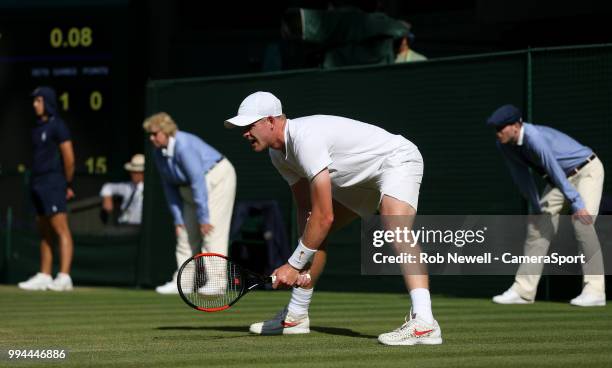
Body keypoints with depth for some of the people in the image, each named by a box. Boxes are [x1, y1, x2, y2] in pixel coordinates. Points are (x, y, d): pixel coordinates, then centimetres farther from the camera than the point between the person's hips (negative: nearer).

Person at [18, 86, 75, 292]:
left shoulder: (57, 126, -9)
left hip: (53, 184, -9)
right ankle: (44, 277, 15)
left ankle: (64, 277, -17)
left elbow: (69, 159, -11)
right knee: (44, 233, 11)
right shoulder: (38, 127, 16)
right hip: (38, 184, 9)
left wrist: (67, 185, -3)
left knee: (61, 230, -12)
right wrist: (34, 182, 11)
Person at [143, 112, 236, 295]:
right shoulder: (159, 153, -2)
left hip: (216, 180, -9)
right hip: (191, 189, 9)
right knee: (186, 233, 5)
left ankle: (217, 282, -14)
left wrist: (204, 218, -29)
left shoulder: (184, 146, -29)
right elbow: (169, 186, 5)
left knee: (211, 231, -15)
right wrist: (177, 218, 0)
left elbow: (198, 181, -30)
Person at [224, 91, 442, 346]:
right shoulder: (279, 153, -2)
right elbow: (306, 210, 4)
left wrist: (294, 264, -23)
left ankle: (423, 322, -49)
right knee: (313, 233, 12)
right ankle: (296, 317, 27)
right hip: (360, 180, 11)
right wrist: (303, 263, -9)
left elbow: (324, 217, -31)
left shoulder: (305, 139, -32)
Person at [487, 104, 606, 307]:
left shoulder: (534, 137, -35)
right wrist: (537, 208, 6)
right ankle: (523, 290, 3)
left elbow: (556, 171, -42)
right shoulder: (504, 145, -9)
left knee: (582, 222, -24)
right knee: (538, 225, 1)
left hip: (587, 170, -8)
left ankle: (595, 290, -22)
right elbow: (521, 176, 2)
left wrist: (576, 204, -47)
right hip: (563, 177, 8)